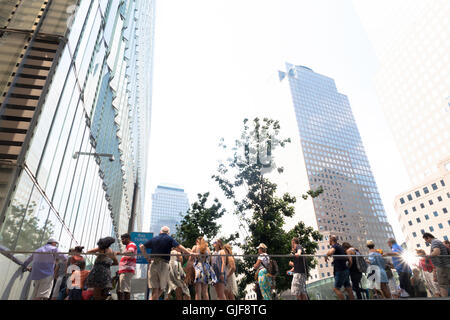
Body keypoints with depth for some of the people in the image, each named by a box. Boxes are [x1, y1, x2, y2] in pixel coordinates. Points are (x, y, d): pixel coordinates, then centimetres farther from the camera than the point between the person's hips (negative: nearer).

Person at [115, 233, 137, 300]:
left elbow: (131, 252, -26)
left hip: (127, 270, -10)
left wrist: (121, 253, -43)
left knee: (125, 289, -14)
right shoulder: (128, 246, 28)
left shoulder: (131, 244, -4)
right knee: (119, 290, 10)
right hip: (123, 270, 10)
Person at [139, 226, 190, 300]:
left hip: (153, 263, 4)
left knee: (155, 290, 6)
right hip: (163, 264, -3)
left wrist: (147, 256, 19)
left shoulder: (153, 239, 14)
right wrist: (189, 253, -7)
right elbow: (179, 247, -9)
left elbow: (142, 247, 14)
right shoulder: (169, 239, 3)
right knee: (162, 287, 11)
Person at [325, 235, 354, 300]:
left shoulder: (334, 246, -11)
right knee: (348, 289, 10)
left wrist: (326, 256, -16)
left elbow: (330, 252, -35)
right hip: (346, 270, 9)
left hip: (340, 271, -9)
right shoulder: (340, 247, 16)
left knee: (336, 289, -3)